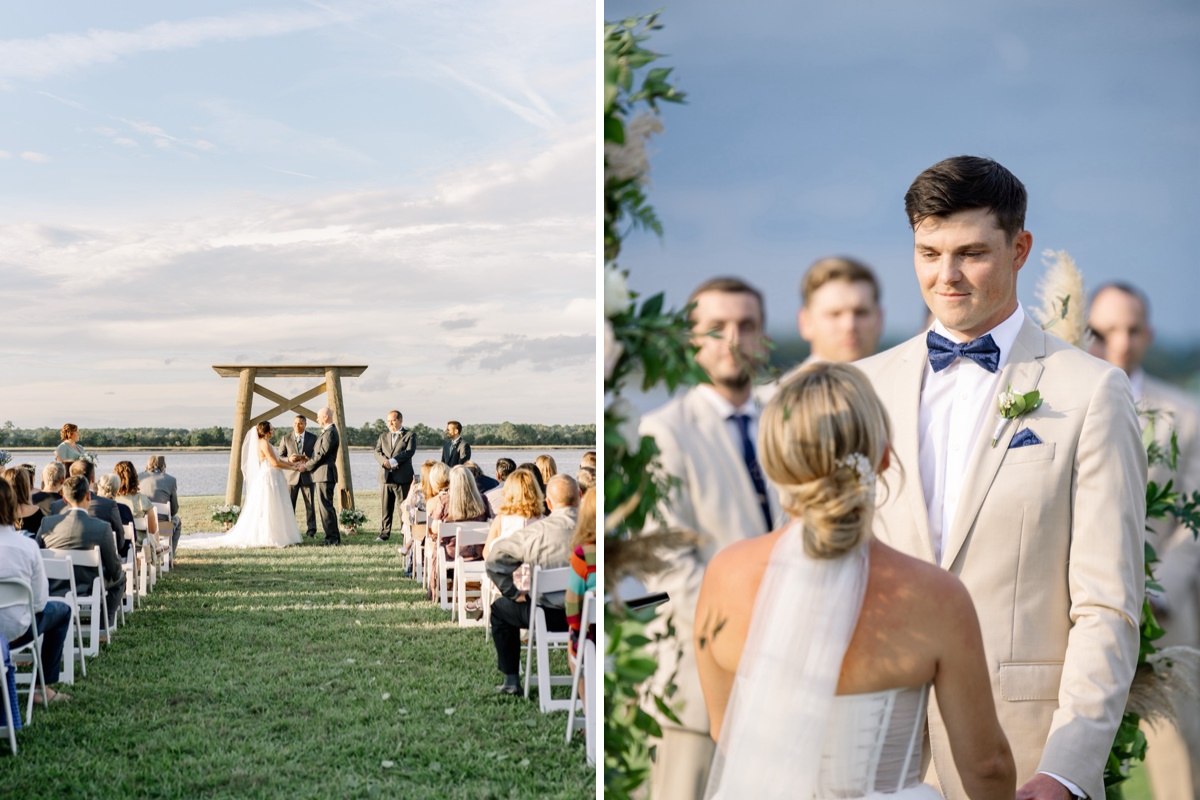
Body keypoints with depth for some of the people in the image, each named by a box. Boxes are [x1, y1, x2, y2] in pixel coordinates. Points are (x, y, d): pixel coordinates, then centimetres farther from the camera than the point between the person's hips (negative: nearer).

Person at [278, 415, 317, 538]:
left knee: (310, 504, -1)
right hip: (291, 475, 0)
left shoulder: (313, 438, 6)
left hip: (307, 476, 0)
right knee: (289, 504, 0)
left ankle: (310, 530, 2)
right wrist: (289, 459, -16)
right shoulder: (286, 439, 6)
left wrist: (308, 459, -16)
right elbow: (280, 457, 6)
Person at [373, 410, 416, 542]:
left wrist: (392, 461, -19)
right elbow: (377, 452, 6)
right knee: (385, 507, 5)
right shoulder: (383, 436, 18)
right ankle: (384, 533, 8)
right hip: (385, 477, 4)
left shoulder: (409, 435, 4)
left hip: (402, 477, -4)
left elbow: (409, 451, -11)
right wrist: (385, 461, -15)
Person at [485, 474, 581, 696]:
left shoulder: (538, 531, -15)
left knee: (500, 608, 24)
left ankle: (511, 680, 23)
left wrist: (512, 593, 0)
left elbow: (495, 557, -12)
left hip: (552, 615, -3)